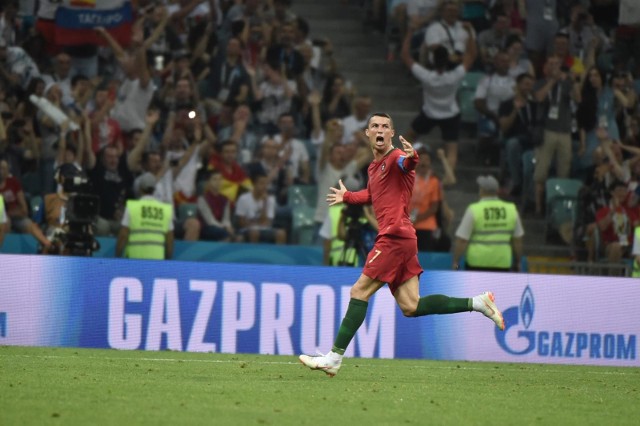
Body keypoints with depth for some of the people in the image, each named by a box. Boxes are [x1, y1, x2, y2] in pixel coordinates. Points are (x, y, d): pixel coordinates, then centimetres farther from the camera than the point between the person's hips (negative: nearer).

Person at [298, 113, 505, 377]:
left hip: (395, 237, -9)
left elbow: (406, 164, -34)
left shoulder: (395, 158, -8)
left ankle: (334, 358, -4)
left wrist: (411, 157, -56)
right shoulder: (374, 167, 19)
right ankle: (476, 303, 8)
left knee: (359, 292, -6)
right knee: (410, 307, 3)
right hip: (393, 239, 9)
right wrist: (346, 197, 49)